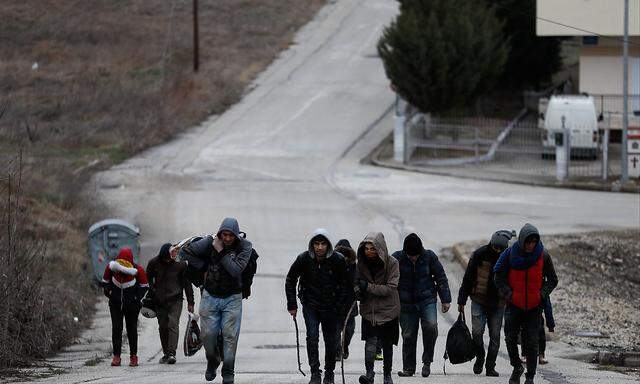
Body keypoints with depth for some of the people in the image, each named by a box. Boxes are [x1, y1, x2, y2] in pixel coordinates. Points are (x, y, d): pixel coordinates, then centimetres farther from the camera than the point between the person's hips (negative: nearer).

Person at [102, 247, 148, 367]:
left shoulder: (138, 270, -17)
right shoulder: (111, 267, -13)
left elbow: (144, 286, -2)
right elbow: (105, 282, 5)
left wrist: (137, 298, -15)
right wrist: (108, 292, -12)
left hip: (132, 304, -1)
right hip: (115, 303, 1)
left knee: (132, 329, 4)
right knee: (116, 329, -5)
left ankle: (133, 356, 13)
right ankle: (116, 356, -2)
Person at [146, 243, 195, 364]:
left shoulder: (180, 264, -4)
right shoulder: (153, 264, -2)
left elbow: (187, 284, 2)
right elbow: (148, 280, 15)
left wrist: (190, 302, 2)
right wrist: (153, 293, 5)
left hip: (175, 300, -2)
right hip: (159, 302, 2)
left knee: (173, 325, -15)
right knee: (163, 327, 8)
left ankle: (172, 353, -21)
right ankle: (166, 353, 19)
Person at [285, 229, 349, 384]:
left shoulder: (338, 260, -13)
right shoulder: (304, 259, -12)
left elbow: (344, 284, -2)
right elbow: (290, 281, 1)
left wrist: (341, 307, -6)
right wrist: (292, 305, -1)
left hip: (331, 306, 0)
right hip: (310, 304, 0)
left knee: (330, 341, 6)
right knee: (312, 336, -16)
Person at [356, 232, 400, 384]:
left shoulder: (392, 263, -13)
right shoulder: (362, 263, -3)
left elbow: (390, 288, -18)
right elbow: (358, 281, 9)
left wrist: (368, 287, -24)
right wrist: (359, 291, -15)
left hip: (388, 309, -1)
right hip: (369, 309, 1)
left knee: (387, 344, 11)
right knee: (370, 340, -18)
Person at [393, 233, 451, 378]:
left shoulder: (429, 257, -5)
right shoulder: (397, 258, -8)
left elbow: (441, 278, 4)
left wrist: (445, 300, 4)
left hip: (427, 299, 0)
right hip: (406, 303, 0)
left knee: (431, 326, -22)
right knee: (408, 335, 1)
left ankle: (427, 361, -8)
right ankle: (408, 368, 15)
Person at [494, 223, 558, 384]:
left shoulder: (543, 255, -5)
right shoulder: (510, 254, -7)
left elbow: (552, 280, 5)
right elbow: (499, 277, 1)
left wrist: (542, 294, -10)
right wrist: (508, 294, -11)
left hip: (534, 306, 0)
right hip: (514, 305, 0)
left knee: (532, 342, -3)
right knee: (511, 339, 0)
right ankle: (517, 367, 24)